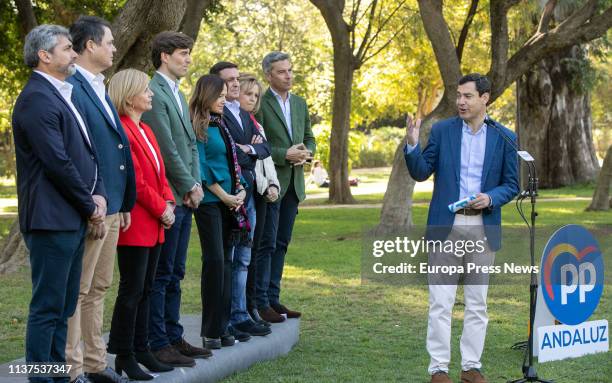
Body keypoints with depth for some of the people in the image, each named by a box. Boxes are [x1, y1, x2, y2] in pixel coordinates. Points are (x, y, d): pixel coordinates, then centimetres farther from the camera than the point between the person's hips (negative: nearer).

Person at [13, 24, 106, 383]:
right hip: (52, 218, -9)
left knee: (64, 306, 13)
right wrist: (89, 206, -9)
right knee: (48, 307, -4)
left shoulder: (63, 94, 16)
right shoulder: (37, 98, -14)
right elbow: (58, 162, -19)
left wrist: (99, 194, 2)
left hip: (74, 219, 9)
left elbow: (88, 152, 18)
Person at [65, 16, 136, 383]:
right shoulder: (72, 88, -15)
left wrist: (124, 203, 16)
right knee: (77, 291, -2)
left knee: (99, 288, 16)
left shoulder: (99, 89, 16)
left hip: (111, 207, 10)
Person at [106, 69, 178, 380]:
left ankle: (141, 349, 19)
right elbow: (134, 180, -18)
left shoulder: (145, 130, 16)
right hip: (134, 223, -9)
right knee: (132, 290, -5)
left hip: (153, 225, 9)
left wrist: (168, 202, 3)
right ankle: (124, 356, 2)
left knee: (144, 290, 12)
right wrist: (161, 209, -12)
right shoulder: (121, 130, -15)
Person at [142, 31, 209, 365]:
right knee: (161, 275, -5)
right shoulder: (153, 94, -13)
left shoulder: (178, 95, 19)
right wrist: (189, 186, -10)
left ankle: (174, 337, 19)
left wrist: (196, 183, 5)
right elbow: (166, 148, -17)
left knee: (174, 274, 13)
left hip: (185, 198, 9)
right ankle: (158, 344, 0)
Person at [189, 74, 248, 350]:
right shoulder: (197, 126, -8)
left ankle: (222, 326, 12)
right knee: (214, 260, -8)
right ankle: (210, 330, -3)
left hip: (230, 201, 8)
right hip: (210, 201, -8)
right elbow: (201, 165, -12)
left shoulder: (220, 124, 16)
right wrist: (224, 195, -11)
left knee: (225, 260, 7)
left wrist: (240, 190, 4)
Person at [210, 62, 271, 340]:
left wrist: (248, 149, -8)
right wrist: (249, 154, -6)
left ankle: (239, 316, 21)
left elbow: (265, 147, 11)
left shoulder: (244, 114, 18)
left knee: (243, 260, 13)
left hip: (247, 194, 9)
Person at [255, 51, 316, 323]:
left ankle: (273, 298, 17)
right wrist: (285, 155, -19)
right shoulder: (260, 104, -9)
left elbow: (309, 139, 19)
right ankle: (261, 303, 1)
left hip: (294, 184, 7)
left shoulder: (300, 103, 14)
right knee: (267, 244, -4)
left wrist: (306, 153, -3)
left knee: (281, 243, 11)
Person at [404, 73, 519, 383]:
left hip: (483, 228, 1)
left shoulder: (504, 137, 3)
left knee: (477, 304, 9)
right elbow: (421, 173, 1)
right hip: (446, 226, -1)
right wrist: (412, 145, -16)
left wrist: (490, 198, -13)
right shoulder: (441, 130, 2)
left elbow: (511, 184, 6)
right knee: (440, 303, -1)